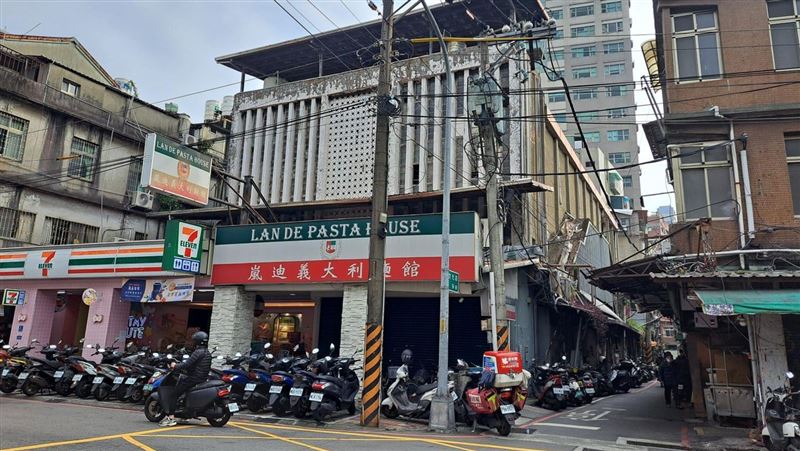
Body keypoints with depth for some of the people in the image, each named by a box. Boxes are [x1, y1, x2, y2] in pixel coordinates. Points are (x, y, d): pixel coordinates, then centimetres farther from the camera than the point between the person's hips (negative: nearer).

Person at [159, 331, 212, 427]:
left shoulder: (198, 352, -15)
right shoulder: (208, 353, 14)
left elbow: (187, 364, -20)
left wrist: (175, 367, -3)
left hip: (194, 379, -10)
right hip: (203, 379, 10)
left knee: (174, 395, -7)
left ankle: (171, 417, -17)